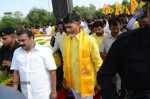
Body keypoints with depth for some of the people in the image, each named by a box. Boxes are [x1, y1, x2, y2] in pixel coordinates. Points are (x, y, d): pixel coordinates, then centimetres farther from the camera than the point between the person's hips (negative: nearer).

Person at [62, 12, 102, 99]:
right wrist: (65, 77, 12)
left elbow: (97, 62, -10)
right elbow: (65, 60, 8)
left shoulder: (89, 40, -15)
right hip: (72, 81, 5)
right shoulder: (66, 39, -1)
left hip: (86, 81, -4)